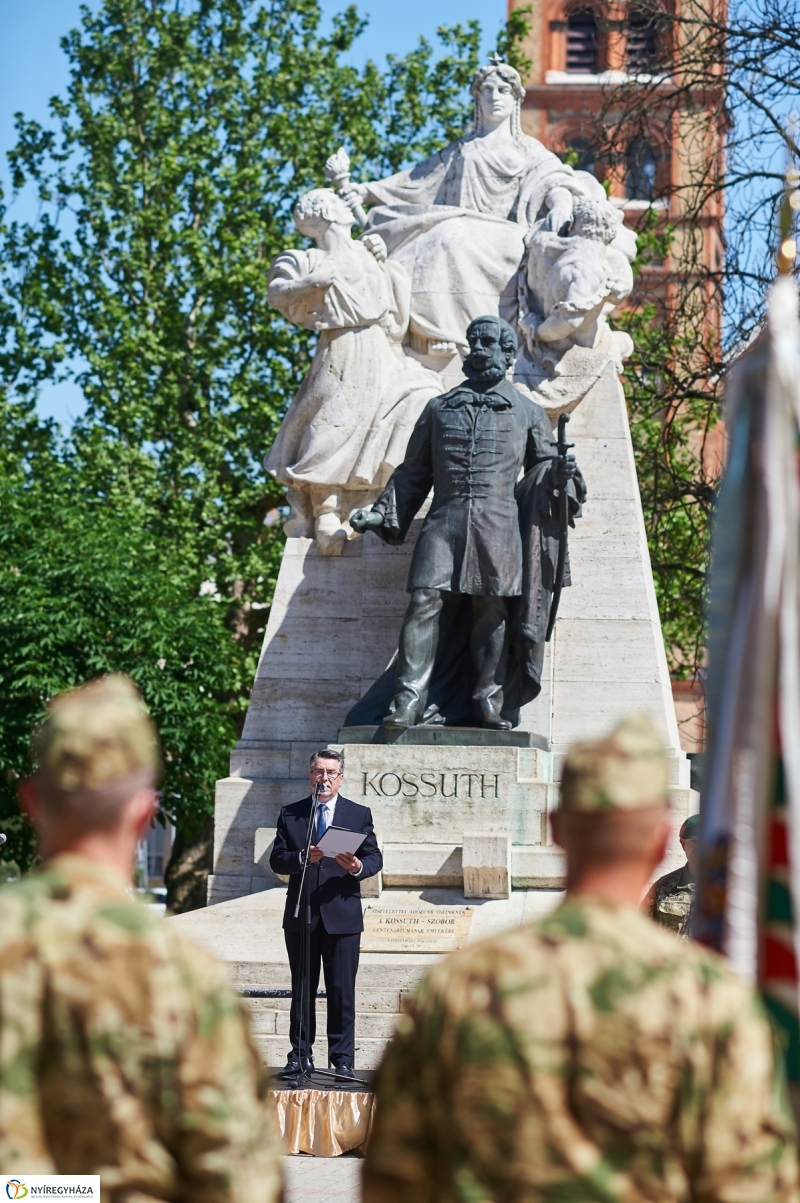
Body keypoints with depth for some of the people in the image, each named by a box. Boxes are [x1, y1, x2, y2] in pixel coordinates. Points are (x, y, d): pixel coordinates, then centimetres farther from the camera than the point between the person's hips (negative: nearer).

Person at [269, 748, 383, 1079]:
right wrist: (302, 858, -18)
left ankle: (342, 1058, 4)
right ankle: (300, 1055, 14)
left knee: (342, 990, -2)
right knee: (302, 989, 7)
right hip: (301, 915, 1)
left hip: (342, 915, -1)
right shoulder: (290, 815, 9)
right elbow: (276, 860, 2)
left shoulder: (359, 814, 7)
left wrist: (359, 867, -19)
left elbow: (375, 857, 3)